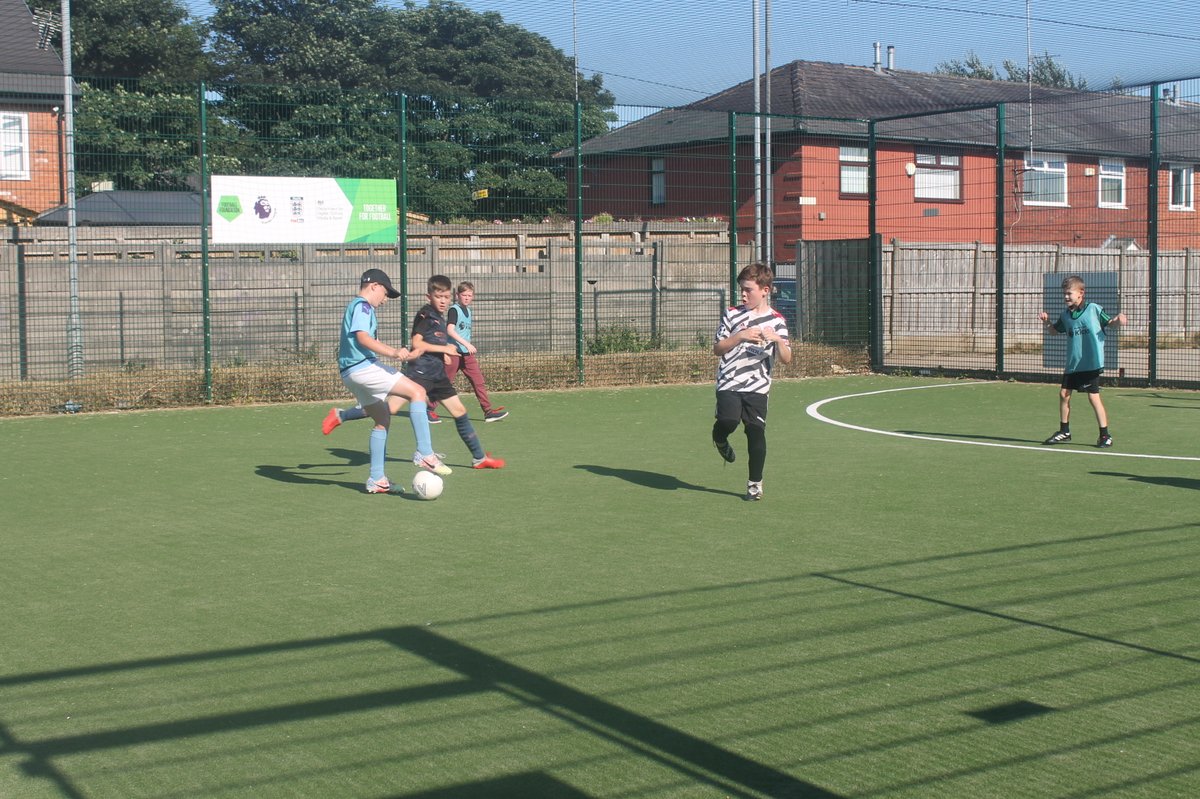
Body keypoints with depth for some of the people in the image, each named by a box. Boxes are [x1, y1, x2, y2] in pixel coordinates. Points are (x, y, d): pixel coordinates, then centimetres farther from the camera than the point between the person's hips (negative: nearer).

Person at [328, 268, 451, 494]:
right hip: (363, 367, -11)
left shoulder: (355, 306, 25)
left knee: (383, 420, 16)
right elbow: (362, 337, -21)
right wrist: (393, 352, -30)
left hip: (351, 372, 11)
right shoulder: (362, 305, -6)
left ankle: (376, 480, 16)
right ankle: (425, 454, -23)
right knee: (417, 392, -15)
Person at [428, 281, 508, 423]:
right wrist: (466, 344, -29)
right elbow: (450, 330, -23)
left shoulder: (467, 310, 15)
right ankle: (430, 409, 12)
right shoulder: (454, 310, -10)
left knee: (478, 381, 0)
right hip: (454, 352, -7)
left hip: (466, 353, 7)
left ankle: (488, 411, -2)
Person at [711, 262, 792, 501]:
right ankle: (719, 439, 17)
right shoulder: (732, 315, 6)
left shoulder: (776, 321, 5)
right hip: (729, 383, 0)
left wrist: (777, 339, -17)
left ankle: (755, 483, 11)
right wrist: (740, 336, -13)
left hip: (757, 386, 0)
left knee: (756, 431, -5)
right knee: (729, 420, -21)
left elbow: (786, 359, 2)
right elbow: (717, 349, 2)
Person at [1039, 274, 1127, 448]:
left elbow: (1108, 322, 1)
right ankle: (1064, 432, 23)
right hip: (1072, 364, 6)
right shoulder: (1065, 315, 8)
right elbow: (1054, 331, 21)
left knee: (1093, 397, -8)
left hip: (1091, 364, -6)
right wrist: (1047, 322, 2)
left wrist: (1118, 319, -21)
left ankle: (1105, 435, 1)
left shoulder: (1094, 309, -7)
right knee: (1064, 394, 8)